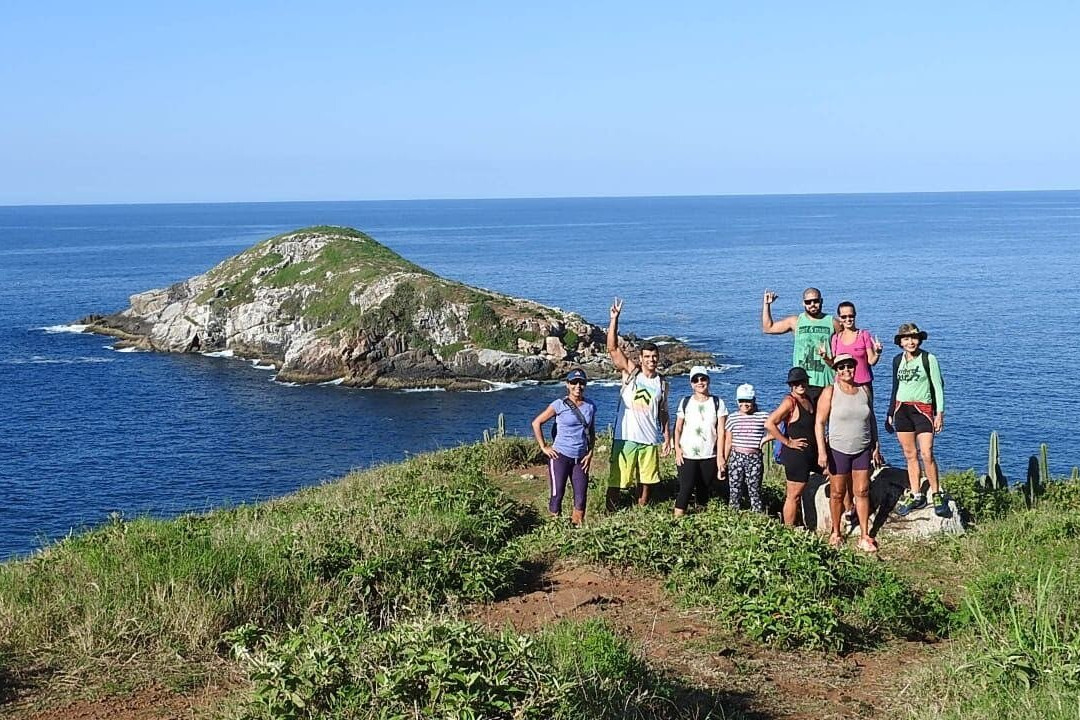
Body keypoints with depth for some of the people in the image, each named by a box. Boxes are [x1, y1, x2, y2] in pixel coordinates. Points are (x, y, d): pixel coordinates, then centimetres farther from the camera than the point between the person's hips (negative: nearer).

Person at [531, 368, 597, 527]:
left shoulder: (590, 406, 6)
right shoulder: (560, 405, -6)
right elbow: (536, 423, -2)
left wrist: (590, 453, 6)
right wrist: (543, 447, -5)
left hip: (580, 459, 4)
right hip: (560, 456, -4)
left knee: (581, 498, 1)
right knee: (557, 494, 0)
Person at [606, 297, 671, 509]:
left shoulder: (662, 383, 8)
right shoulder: (630, 372, -2)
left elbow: (663, 412, 14)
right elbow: (612, 348, -11)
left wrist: (667, 437, 7)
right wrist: (614, 318, -18)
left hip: (650, 440, 3)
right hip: (625, 437, -3)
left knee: (645, 480, 10)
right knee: (616, 480, -2)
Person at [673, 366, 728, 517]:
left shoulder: (717, 403, 3)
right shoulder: (685, 402, 6)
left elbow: (721, 431, -1)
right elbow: (678, 429, 8)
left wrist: (720, 455, -7)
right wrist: (677, 448, -7)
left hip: (709, 456, 1)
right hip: (687, 455, 0)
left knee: (704, 488, 7)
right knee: (686, 488, -11)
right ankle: (678, 517, -10)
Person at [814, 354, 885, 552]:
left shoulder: (864, 390, 6)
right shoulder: (830, 392, -6)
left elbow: (872, 419, 15)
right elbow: (819, 422, -8)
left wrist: (876, 447, 12)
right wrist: (822, 451, -14)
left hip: (862, 450, 3)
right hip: (838, 450, -3)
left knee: (862, 492, 2)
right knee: (837, 493, 6)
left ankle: (864, 536, 7)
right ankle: (836, 533, 21)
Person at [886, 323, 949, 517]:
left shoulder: (928, 359, -4)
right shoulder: (898, 360, 10)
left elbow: (938, 387, -4)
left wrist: (939, 413, -9)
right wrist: (890, 414, 18)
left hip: (923, 409, -5)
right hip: (901, 410, 5)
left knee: (926, 454, -12)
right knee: (909, 455, 6)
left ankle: (936, 494, 1)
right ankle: (915, 495, 13)